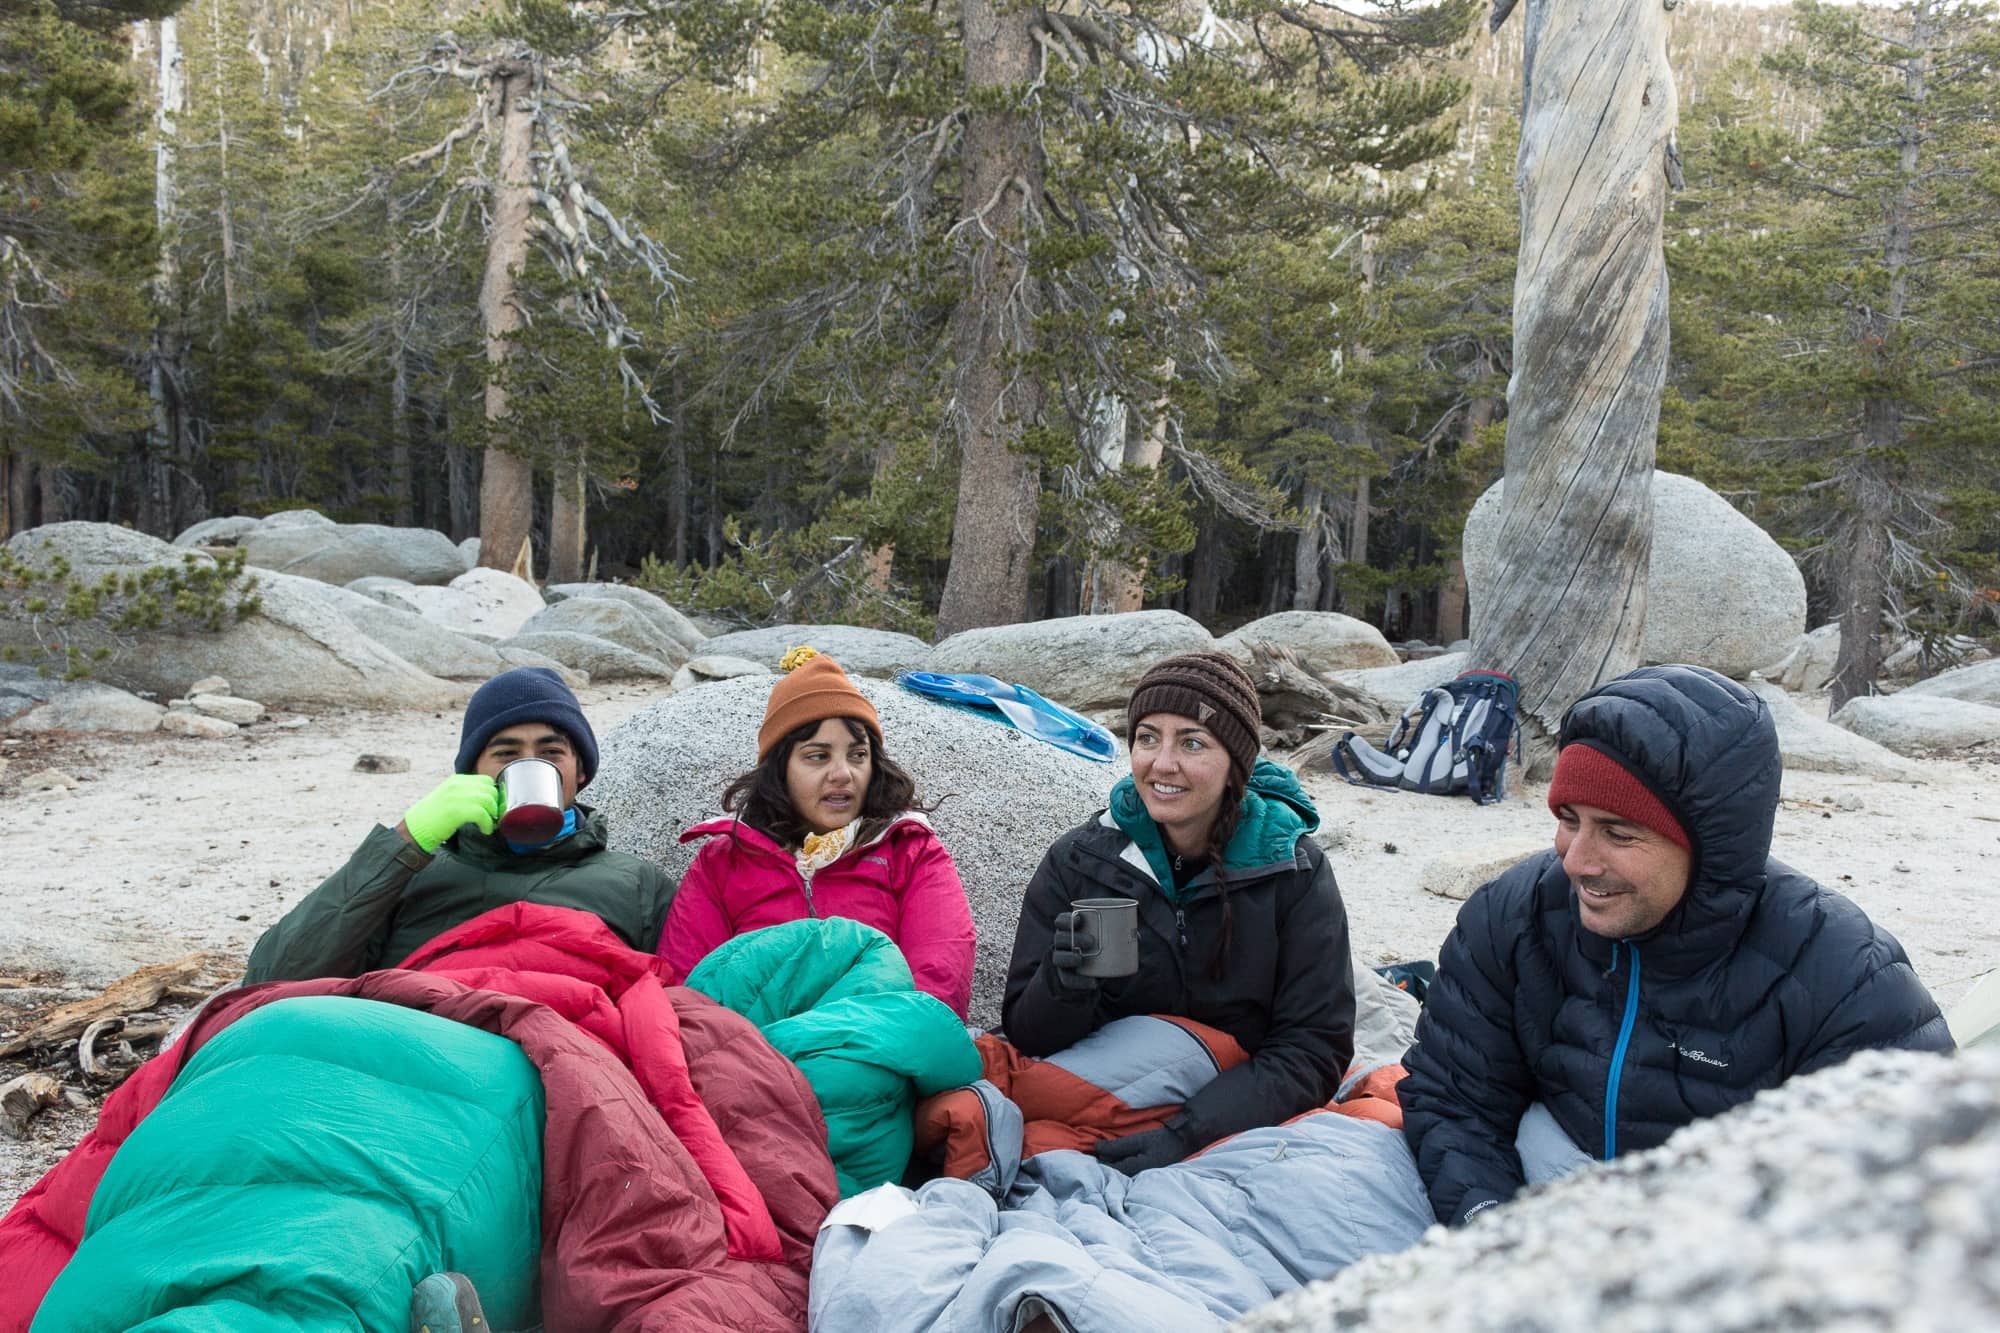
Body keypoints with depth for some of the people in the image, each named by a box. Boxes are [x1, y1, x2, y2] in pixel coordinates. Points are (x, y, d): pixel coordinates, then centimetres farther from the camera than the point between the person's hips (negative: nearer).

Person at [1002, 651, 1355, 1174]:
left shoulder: (1293, 871, -6)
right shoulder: (1078, 861, -4)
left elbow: (1315, 1048, -9)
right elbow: (1027, 1036, -2)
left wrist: (1185, 1135, -22)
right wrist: (1063, 983, -25)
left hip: (1245, 1121, 1)